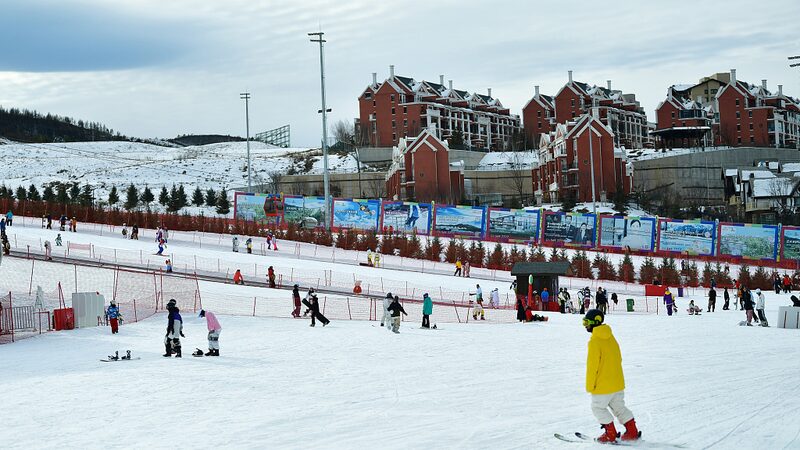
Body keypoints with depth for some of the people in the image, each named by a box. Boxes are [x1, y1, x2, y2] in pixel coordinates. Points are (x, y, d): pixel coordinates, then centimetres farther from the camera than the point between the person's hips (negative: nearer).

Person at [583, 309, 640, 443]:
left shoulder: (595, 341, -20)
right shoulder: (611, 338, 7)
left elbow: (592, 365, -18)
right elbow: (619, 359, 15)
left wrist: (590, 385, -10)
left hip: (602, 385, -8)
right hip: (618, 382, 8)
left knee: (598, 407, 8)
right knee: (619, 407, 18)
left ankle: (611, 434, 8)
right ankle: (632, 431, 16)